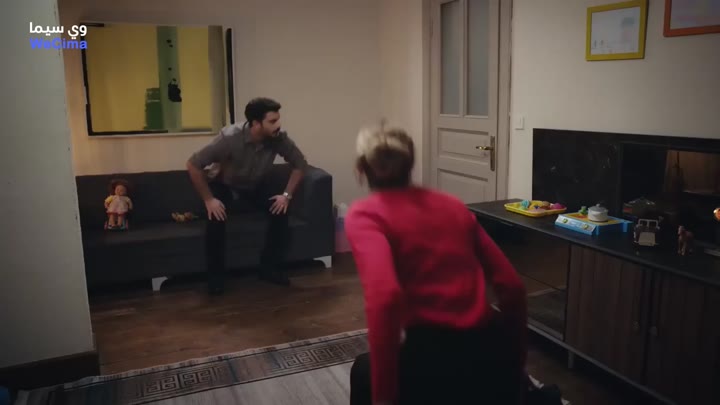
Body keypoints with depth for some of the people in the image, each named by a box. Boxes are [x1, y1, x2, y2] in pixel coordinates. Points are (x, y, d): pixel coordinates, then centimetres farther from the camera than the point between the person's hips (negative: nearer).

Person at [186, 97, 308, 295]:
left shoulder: (279, 138, -27)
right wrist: (208, 199, -29)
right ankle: (216, 276, -9)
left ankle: (270, 267, -4)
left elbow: (300, 163, -10)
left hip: (256, 185, 3)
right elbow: (193, 165, -32)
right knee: (215, 218, -30)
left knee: (280, 211, -21)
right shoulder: (230, 138, -37)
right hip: (224, 185, -3)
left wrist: (287, 194, -17)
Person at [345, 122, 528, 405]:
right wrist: (514, 365, 22)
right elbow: (512, 286, 12)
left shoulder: (364, 214, -2)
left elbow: (384, 296, -21)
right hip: (492, 356, 5)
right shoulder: (453, 204, 14)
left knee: (364, 372, 29)